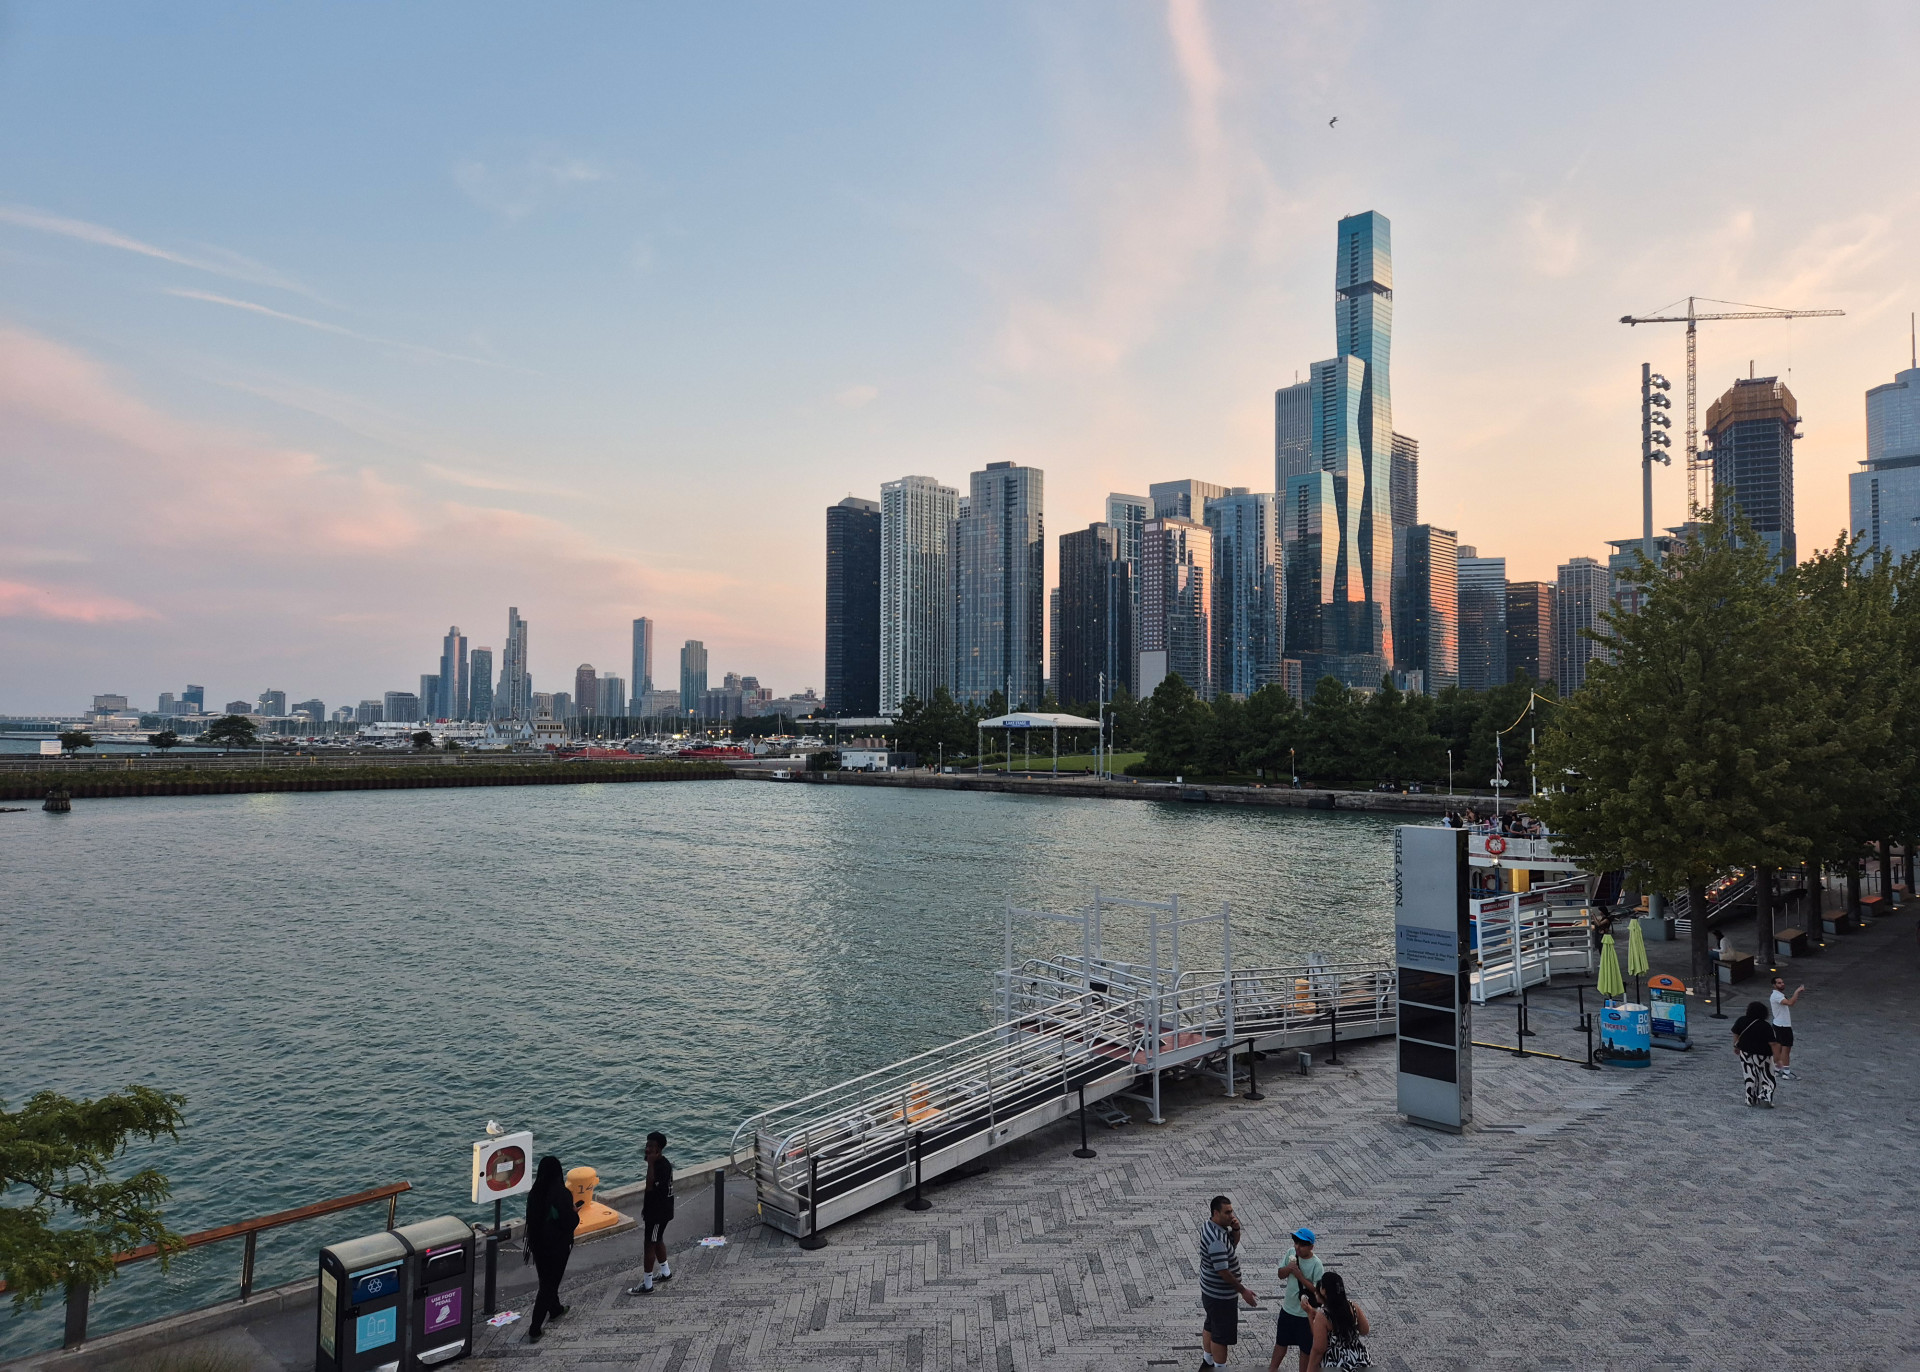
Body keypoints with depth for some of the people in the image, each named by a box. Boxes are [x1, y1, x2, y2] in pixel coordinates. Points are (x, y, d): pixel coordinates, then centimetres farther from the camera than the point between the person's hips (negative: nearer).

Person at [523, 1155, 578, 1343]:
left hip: (538, 1243, 6)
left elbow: (531, 1218, 3)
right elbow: (571, 1222, -19)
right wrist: (575, 1214, 2)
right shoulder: (563, 1194, -23)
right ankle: (535, 1330, 3)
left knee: (547, 1279, 25)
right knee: (549, 1284, 5)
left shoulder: (534, 1193, -7)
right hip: (558, 1246, -6)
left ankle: (555, 1309, 47)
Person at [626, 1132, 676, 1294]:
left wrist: (650, 1164, -35)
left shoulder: (662, 1166, -25)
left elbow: (650, 1186, -35)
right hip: (656, 1209, 10)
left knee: (649, 1245, -2)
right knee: (658, 1241, 22)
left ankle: (647, 1285, 6)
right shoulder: (659, 1163, 5)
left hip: (658, 1212, -10)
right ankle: (666, 1273, 37)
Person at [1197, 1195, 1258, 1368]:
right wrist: (1243, 1291, -18)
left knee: (1211, 1326, 25)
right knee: (1222, 1335, 5)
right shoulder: (1216, 1240, -33)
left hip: (1210, 1290, 10)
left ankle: (1207, 1363, 42)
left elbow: (1233, 1244, 12)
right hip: (1220, 1296, -10)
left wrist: (1236, 1230, -9)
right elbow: (1223, 1271, -29)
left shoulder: (1212, 1225, -2)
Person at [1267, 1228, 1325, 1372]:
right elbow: (1280, 1274, 1)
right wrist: (1288, 1268, -19)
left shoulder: (1316, 1264, -22)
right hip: (1288, 1308, 6)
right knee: (1281, 1341, 23)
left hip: (1306, 1313, -6)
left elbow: (1317, 1289, -24)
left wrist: (1299, 1275, -28)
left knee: (1306, 1347, 14)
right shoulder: (1292, 1253, -6)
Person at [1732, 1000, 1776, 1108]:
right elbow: (1772, 1043, -18)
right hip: (1762, 1055, -4)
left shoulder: (1741, 1021, -7)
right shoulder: (1765, 1026, -19)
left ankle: (1750, 1099, 17)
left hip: (1745, 1053, 4)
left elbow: (1736, 1034, 4)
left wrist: (1735, 1046, 20)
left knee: (1750, 1077, 14)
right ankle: (1765, 1097, -3)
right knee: (1767, 1078, 11)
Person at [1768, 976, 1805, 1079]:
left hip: (1778, 1025, 10)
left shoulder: (1779, 995, 14)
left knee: (1778, 1047, 13)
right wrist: (1797, 991, -32)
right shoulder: (1776, 996, -21)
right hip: (1783, 1026, -10)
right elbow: (1790, 1003, -37)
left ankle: (1777, 1070, 18)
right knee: (1786, 1048, -4)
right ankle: (1786, 1072, 2)